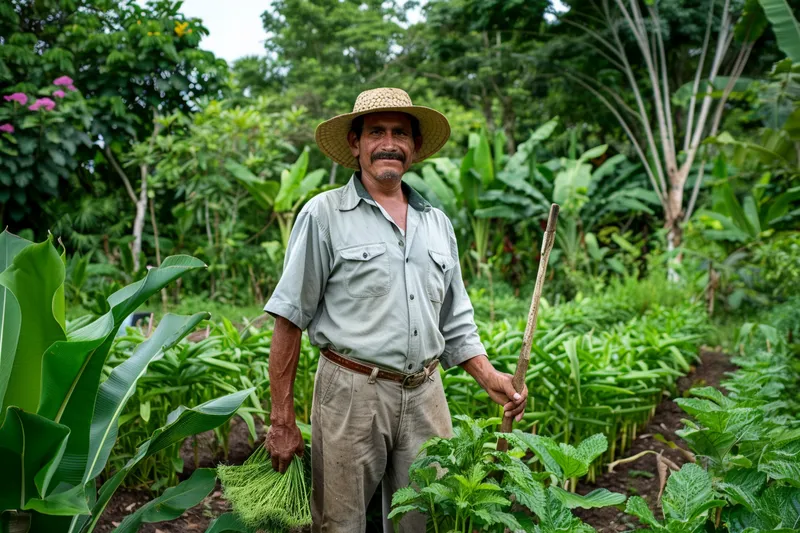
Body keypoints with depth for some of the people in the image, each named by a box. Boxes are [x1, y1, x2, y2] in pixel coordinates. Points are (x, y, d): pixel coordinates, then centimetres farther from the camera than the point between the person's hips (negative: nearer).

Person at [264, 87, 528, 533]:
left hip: (426, 396, 5)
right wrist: (283, 421, -7)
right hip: (352, 394, -4)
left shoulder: (438, 224, 12)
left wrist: (489, 376, 1)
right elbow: (290, 321, -5)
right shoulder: (324, 216, -4)